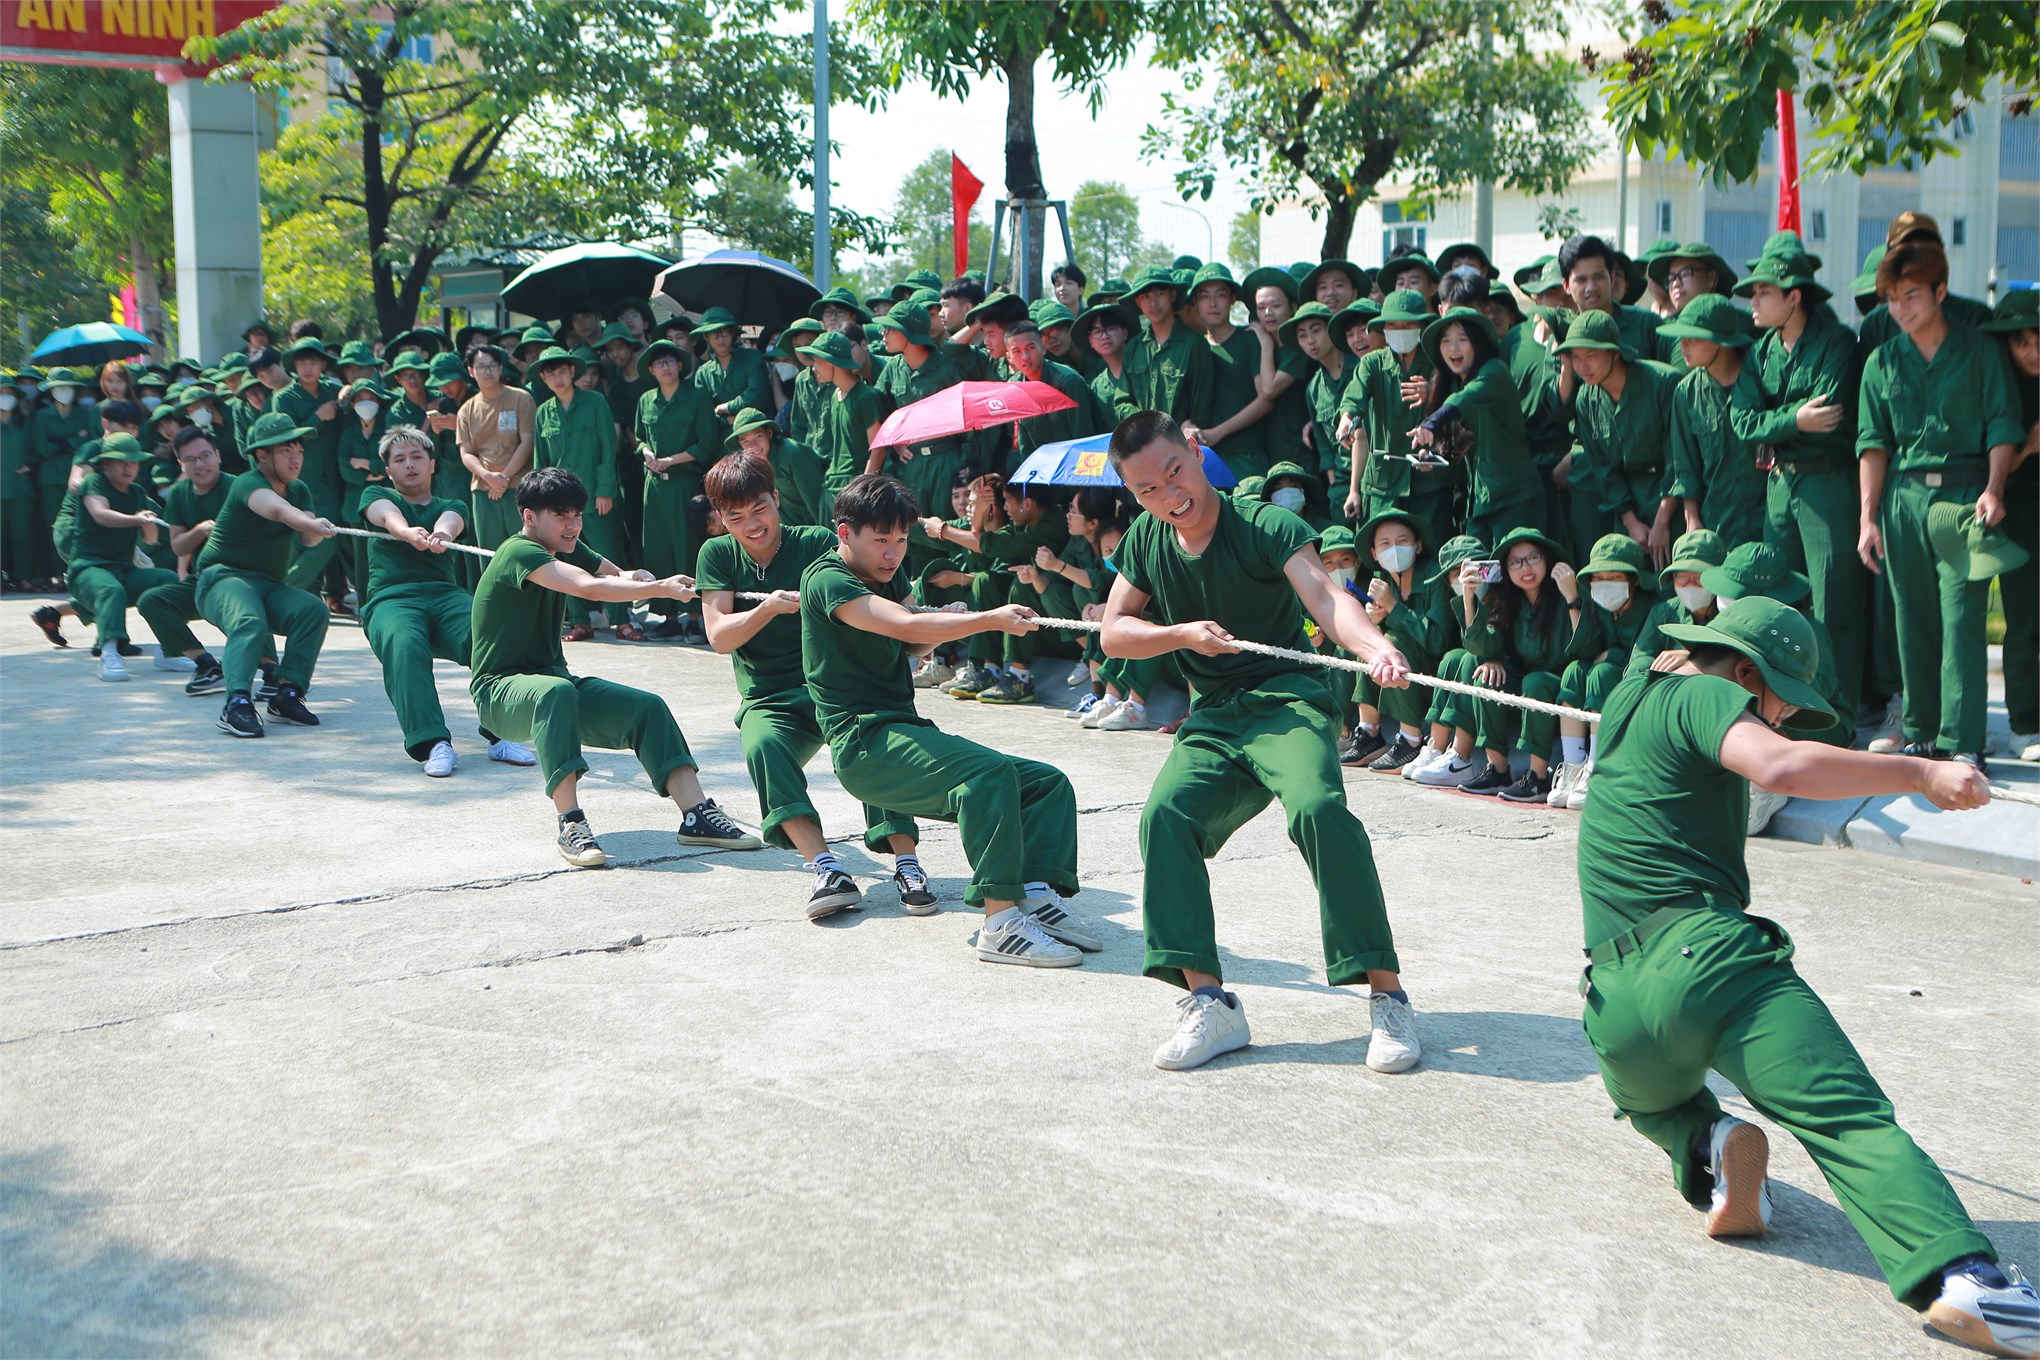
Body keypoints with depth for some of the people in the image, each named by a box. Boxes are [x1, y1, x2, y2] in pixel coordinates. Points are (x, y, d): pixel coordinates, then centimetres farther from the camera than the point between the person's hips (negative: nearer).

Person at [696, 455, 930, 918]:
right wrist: (768, 608, -22)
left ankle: (906, 862, -32)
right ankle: (827, 870, -39)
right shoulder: (718, 554, 5)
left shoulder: (816, 542, -1)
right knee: (762, 747, -32)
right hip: (769, 700, 1)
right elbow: (719, 637, -4)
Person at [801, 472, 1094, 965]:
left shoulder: (888, 577, 19)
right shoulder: (826, 579, -10)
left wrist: (944, 624, 2)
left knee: (1048, 782, -1)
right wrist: (991, 619, -30)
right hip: (863, 741, -10)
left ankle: (1036, 892, -22)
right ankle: (1001, 923, -37)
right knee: (990, 772, -33)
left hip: (907, 732, 10)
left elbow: (915, 646, 24)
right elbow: (906, 627, -24)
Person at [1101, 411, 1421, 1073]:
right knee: (1165, 815, -24)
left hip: (1287, 699, -5)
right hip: (1212, 719, 5)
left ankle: (1388, 993, -23)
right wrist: (1182, 634, -9)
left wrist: (1375, 647, -47)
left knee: (1319, 808, -33)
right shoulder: (1145, 542, 6)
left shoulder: (1265, 527, -11)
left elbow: (1326, 598, -27)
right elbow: (1113, 634, 10)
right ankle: (1208, 1000, -20)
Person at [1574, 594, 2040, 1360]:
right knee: (1853, 1120, -15)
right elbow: (1780, 765, -20)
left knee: (1653, 1100, 35)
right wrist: (1919, 774, -16)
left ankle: (1708, 1150, 2)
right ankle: (1955, 1270, -38)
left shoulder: (1627, 699, 26)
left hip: (1620, 999, 7)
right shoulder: (1700, 695, 1)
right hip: (1711, 955, -6)